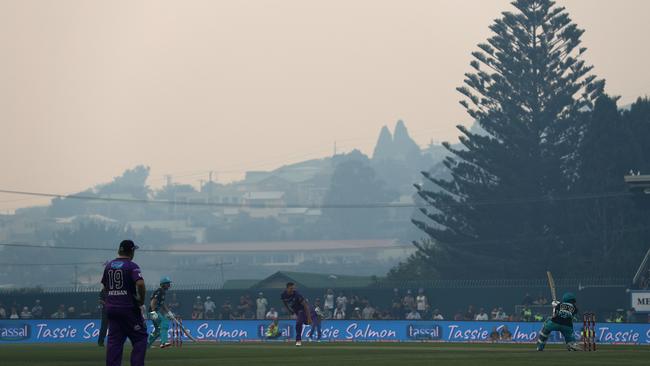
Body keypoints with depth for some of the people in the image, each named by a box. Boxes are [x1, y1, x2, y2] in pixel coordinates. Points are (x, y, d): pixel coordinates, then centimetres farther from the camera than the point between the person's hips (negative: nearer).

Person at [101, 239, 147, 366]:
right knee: (140, 337, 2)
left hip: (111, 308, 6)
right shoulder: (132, 266, -10)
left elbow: (105, 287, 18)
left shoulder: (108, 266, 11)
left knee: (114, 340, 7)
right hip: (128, 308, -6)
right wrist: (141, 301, -9)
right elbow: (140, 284, -23)